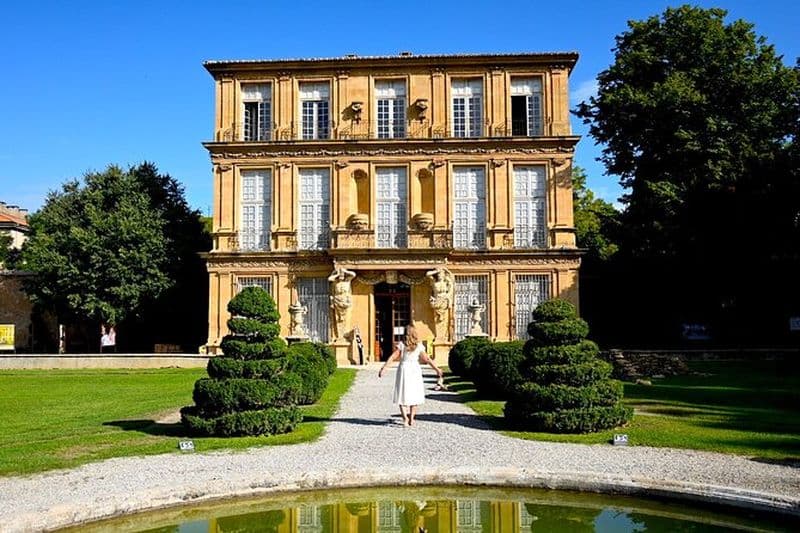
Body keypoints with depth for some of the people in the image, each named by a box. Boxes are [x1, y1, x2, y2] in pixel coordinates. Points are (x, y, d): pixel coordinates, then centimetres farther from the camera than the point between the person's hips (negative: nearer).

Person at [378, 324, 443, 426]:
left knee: (402, 395, 3)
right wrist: (437, 369, 9)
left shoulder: (401, 345, -5)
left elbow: (392, 357, -10)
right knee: (414, 395, 13)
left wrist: (383, 368, -8)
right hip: (415, 370, 1)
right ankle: (411, 418, 14)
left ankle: (405, 417, -14)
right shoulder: (419, 346, 0)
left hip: (404, 369, -1)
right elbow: (427, 359, 0)